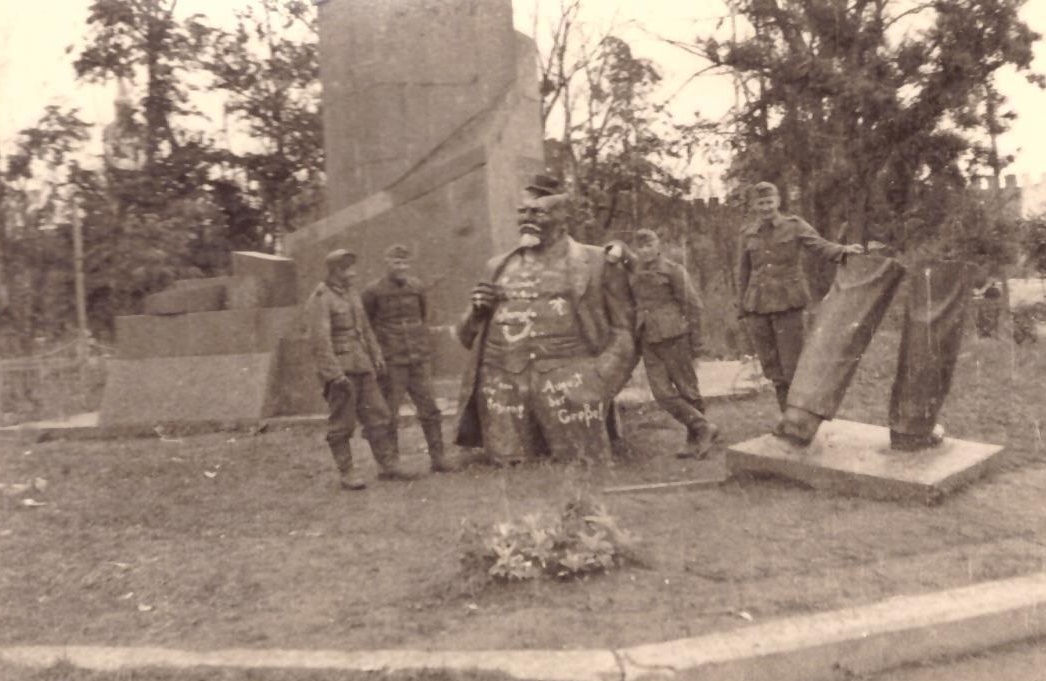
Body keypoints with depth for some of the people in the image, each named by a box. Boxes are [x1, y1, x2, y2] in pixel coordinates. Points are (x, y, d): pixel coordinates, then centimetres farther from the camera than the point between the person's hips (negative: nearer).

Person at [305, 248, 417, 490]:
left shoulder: (351, 293, 13)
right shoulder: (319, 300, -11)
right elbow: (320, 340, -18)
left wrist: (377, 357, 14)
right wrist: (335, 375, -22)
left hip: (362, 367, 8)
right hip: (339, 369, -7)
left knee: (377, 416, 8)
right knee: (342, 425, 1)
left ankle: (389, 466, 16)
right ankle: (348, 474, 11)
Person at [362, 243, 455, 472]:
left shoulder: (417, 286, 8)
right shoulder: (373, 291, -5)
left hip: (419, 359, 4)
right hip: (390, 363, -4)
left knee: (429, 408, 5)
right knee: (388, 414, 2)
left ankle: (438, 458, 15)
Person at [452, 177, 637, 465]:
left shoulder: (596, 262, 6)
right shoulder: (498, 267, 17)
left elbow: (623, 330, 4)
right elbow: (467, 336, 23)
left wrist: (598, 384, -9)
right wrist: (477, 311, 1)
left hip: (569, 393, -3)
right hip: (502, 394, 3)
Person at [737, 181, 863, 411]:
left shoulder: (794, 225, 2)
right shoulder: (748, 234, 9)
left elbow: (820, 246, -9)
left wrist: (844, 249, -29)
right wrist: (744, 310, 14)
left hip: (787, 304, -3)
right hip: (758, 305, 3)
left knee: (792, 364, -4)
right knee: (771, 366, 8)